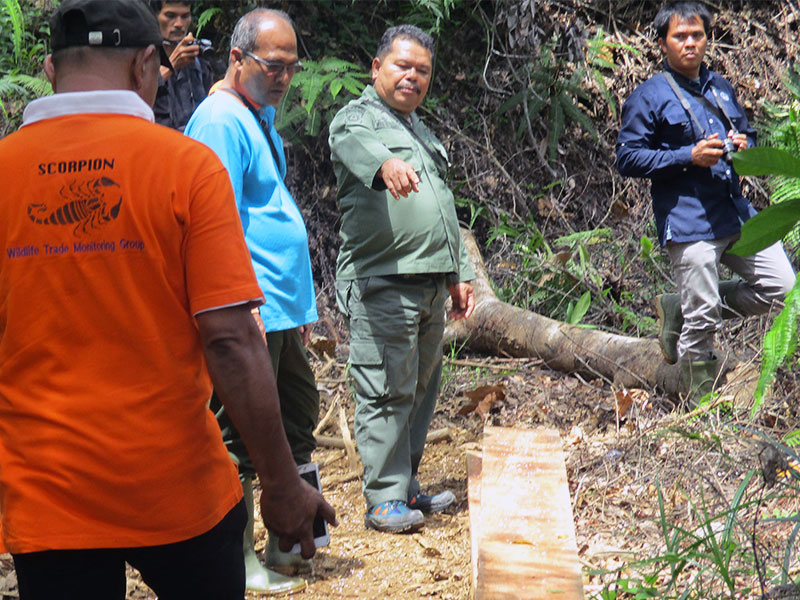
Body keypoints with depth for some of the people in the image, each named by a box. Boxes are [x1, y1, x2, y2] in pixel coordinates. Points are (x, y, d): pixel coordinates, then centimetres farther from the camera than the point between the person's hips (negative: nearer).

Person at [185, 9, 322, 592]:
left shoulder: (261, 119, 17)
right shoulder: (222, 120, -14)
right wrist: (247, 312, -23)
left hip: (282, 312, 10)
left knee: (299, 424, 17)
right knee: (243, 438, -1)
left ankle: (289, 544, 29)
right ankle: (238, 562, 11)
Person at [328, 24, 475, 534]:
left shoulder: (423, 131, 23)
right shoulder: (357, 118, -2)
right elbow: (356, 145, -29)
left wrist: (460, 272, 23)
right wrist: (386, 164, -51)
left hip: (431, 285, 8)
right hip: (382, 283, -8)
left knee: (421, 390, 12)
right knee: (386, 393, -8)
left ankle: (408, 488, 22)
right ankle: (385, 499, -3)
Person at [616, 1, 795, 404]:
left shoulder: (722, 89, 18)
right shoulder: (648, 97, -3)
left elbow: (746, 133, 30)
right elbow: (627, 158, -9)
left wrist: (745, 144, 4)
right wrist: (690, 156, -17)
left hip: (737, 215, 7)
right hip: (688, 224, -7)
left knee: (781, 287, 6)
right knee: (702, 321, -6)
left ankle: (678, 310, 16)